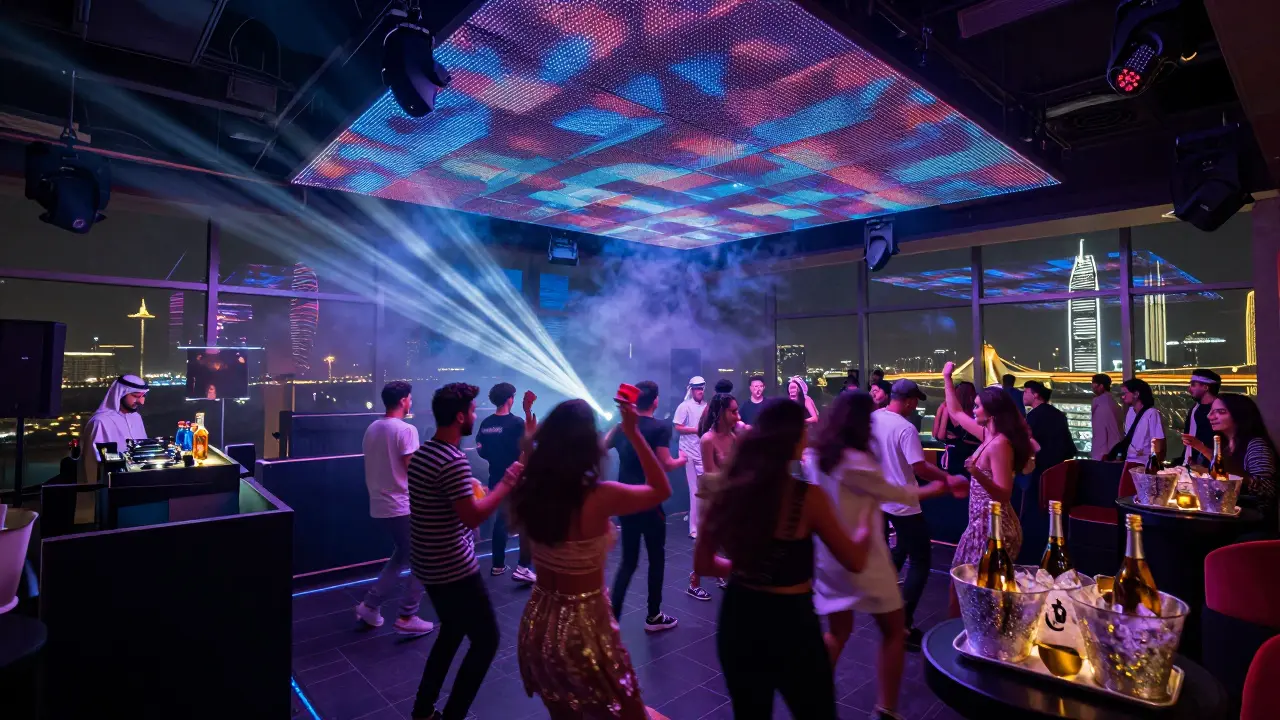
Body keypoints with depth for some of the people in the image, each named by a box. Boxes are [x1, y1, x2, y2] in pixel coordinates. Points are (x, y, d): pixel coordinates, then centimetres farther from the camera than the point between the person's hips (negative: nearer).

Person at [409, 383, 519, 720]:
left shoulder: (422, 453, 6)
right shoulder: (454, 460, -24)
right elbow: (473, 517, -25)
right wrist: (507, 482, -20)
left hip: (430, 565, 10)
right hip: (455, 569, -10)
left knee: (452, 632, 24)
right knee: (486, 640, 4)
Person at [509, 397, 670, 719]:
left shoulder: (529, 491, -8)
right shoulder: (599, 497, -23)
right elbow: (661, 490, -6)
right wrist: (633, 434, -8)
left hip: (539, 622, 7)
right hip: (584, 625, -6)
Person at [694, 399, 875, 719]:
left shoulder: (730, 491, -6)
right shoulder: (808, 497, -17)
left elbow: (702, 564, 3)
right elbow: (856, 561, -4)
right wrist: (865, 522, 14)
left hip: (737, 619, 4)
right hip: (789, 623, -4)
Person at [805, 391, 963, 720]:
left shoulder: (814, 456, -1)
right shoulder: (856, 462, -21)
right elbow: (895, 494, -9)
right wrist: (940, 487, 4)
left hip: (828, 555, 7)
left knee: (838, 631, 20)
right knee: (894, 631, 13)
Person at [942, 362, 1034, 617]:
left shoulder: (1000, 444, -21)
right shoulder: (988, 435, 4)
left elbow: (1004, 496, -25)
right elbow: (956, 412, 18)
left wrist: (977, 474, -41)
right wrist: (947, 378, 20)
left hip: (994, 527, -9)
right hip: (981, 523, 9)